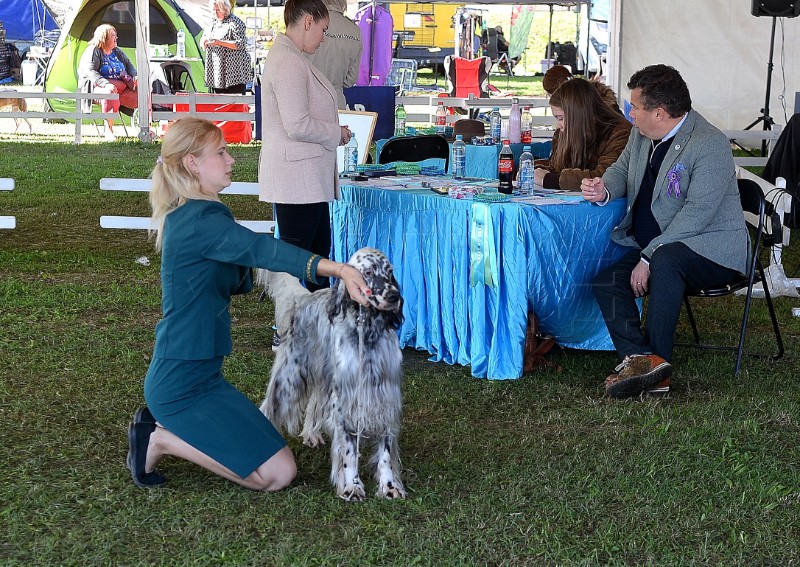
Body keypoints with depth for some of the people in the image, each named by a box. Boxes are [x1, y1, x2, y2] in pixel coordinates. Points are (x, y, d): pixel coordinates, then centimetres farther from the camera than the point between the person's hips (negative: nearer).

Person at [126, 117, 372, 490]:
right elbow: (263, 249, -36)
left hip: (200, 373, 10)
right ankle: (161, 440, -3)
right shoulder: (201, 220, -21)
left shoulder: (185, 215, 11)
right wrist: (339, 269, -48)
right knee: (278, 473, -10)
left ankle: (162, 424, 16)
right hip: (182, 385, -10)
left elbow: (235, 283, 16)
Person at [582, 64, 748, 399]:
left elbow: (697, 213, -24)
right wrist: (604, 190, -3)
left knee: (666, 259, -38)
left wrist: (648, 258, -26)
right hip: (654, 248, 8)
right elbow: (622, 170, 23)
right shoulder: (641, 135, 8)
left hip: (711, 249, -8)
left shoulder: (711, 145, -17)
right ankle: (641, 360, -34)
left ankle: (655, 359, -34)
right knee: (606, 282, -16)